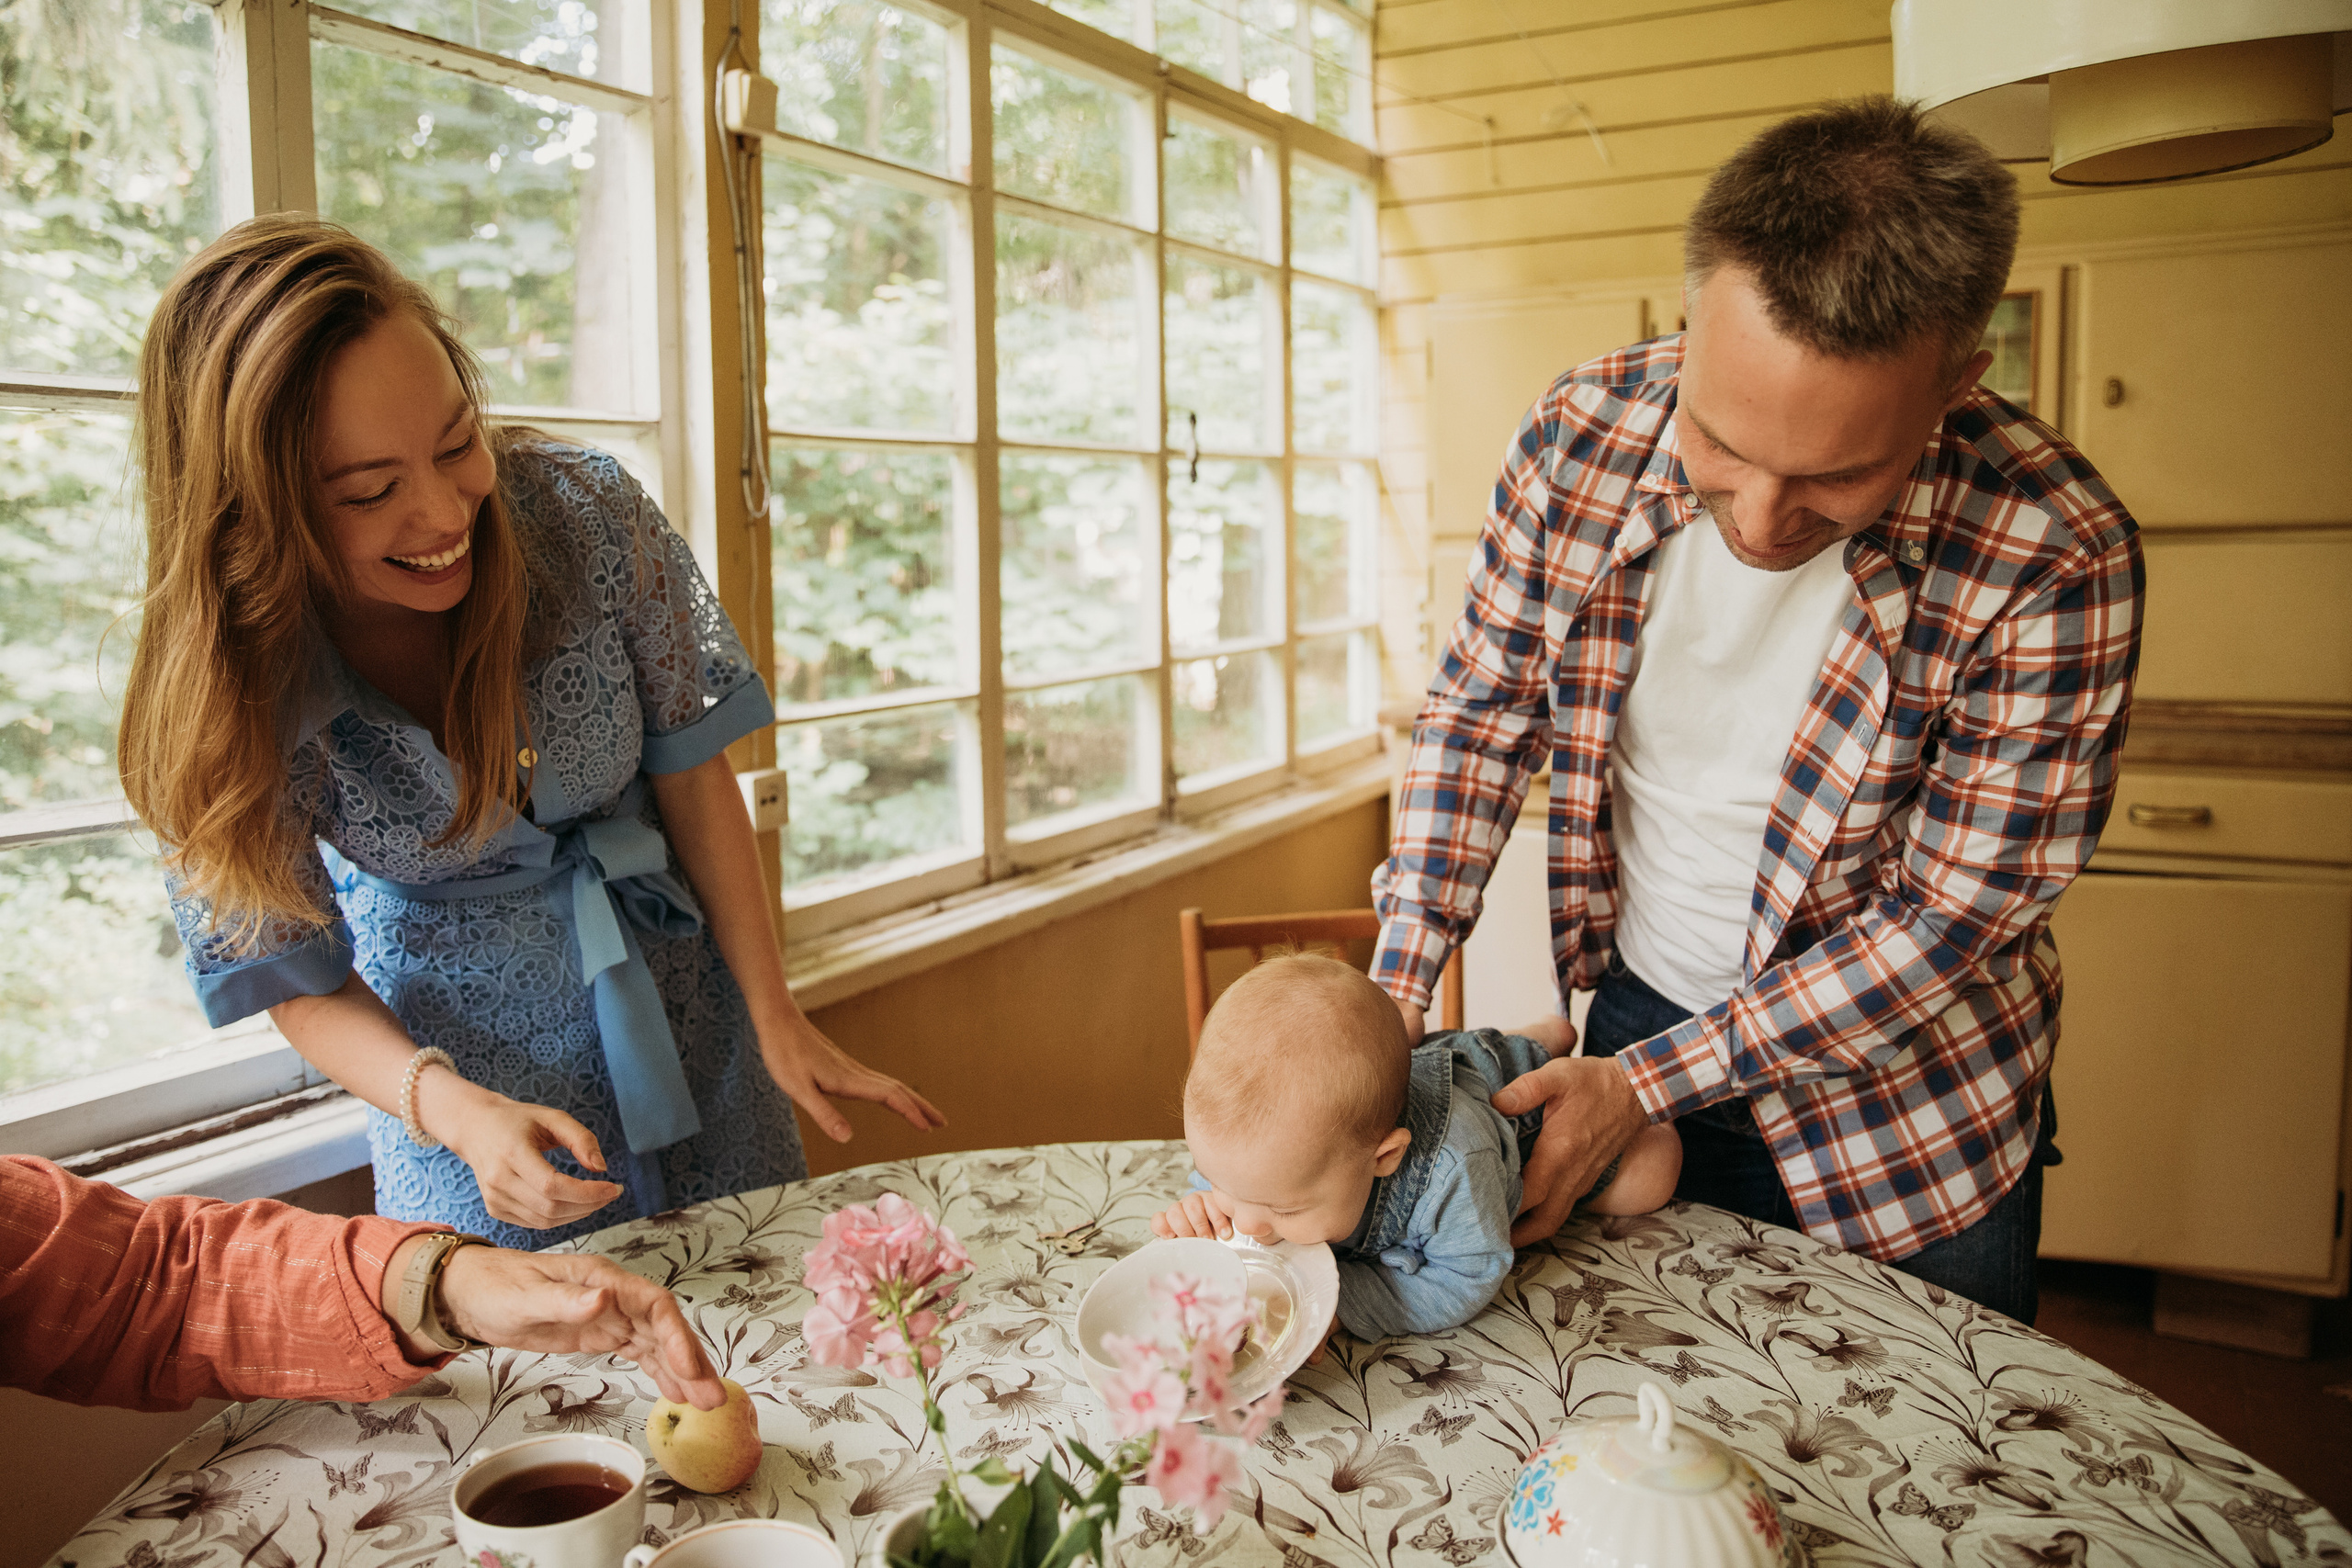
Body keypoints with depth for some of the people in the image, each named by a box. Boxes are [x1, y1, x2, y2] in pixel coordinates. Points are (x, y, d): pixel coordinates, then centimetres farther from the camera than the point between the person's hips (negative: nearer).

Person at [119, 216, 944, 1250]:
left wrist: (775, 1019, -10)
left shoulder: (584, 509, -21)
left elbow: (690, 771, -10)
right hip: (475, 1064, -1)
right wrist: (454, 1108, -31)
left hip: (687, 1015, 2)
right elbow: (300, 983, -12)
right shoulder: (225, 683, -21)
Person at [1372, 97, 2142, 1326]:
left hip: (1909, 1115, -2)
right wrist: (1392, 997, -11)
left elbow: (1948, 917, -21)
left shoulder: (2050, 558, -27)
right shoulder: (1580, 435, -18)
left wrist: (1643, 1087, -21)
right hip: (1640, 1012, 3)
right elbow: (1478, 715, -6)